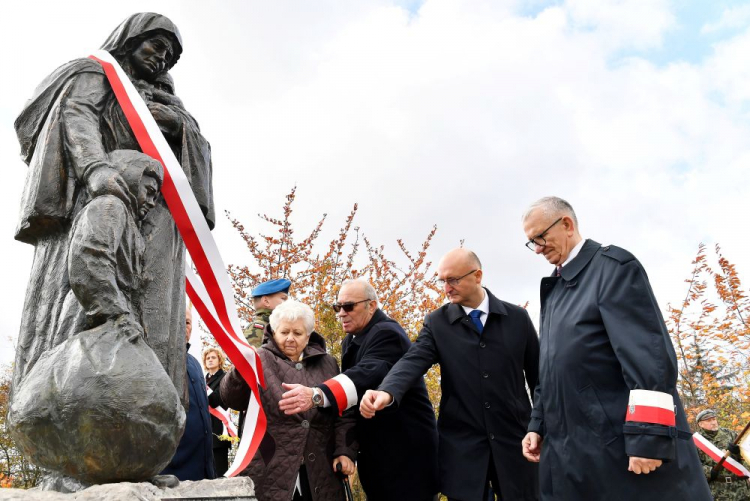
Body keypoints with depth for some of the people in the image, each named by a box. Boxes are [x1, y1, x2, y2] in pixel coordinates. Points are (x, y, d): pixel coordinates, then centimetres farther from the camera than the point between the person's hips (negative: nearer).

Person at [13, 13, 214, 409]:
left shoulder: (164, 103, 35)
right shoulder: (95, 73, 18)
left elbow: (198, 150, 22)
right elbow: (75, 113, -4)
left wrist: (180, 123, -2)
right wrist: (95, 166, -25)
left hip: (152, 219, 5)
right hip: (96, 198, -5)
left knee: (149, 315, -13)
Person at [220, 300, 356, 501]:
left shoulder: (327, 364, 11)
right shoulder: (260, 360, 2)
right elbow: (232, 399, -13)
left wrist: (345, 451, -2)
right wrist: (241, 371, -33)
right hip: (270, 473, -3)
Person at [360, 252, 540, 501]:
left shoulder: (517, 317, 1)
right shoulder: (436, 323, 0)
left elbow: (538, 375, 6)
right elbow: (413, 361, -15)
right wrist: (387, 392, -35)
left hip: (514, 440, 0)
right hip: (462, 445, 0)